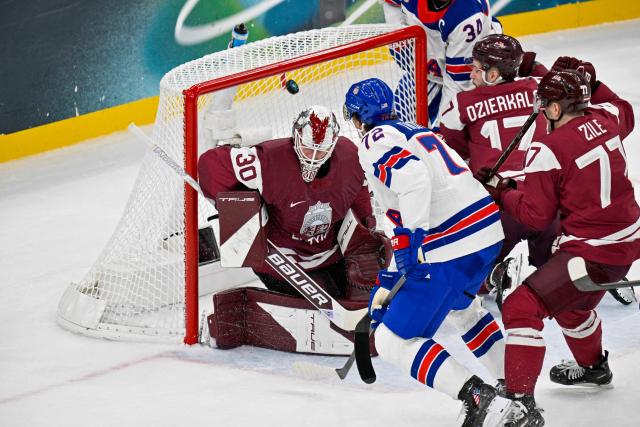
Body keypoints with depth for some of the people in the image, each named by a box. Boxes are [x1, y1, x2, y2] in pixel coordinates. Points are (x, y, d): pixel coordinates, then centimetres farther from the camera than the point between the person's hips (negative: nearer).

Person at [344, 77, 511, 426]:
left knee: (393, 341, -2)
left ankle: (474, 394, -17)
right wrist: (388, 281, 31)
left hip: (451, 251, -9)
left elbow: (411, 175, -25)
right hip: (489, 231, 9)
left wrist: (410, 238, -26)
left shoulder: (376, 140, -3)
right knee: (459, 306, 38)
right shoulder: (413, 132, 25)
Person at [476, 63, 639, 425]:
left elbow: (536, 215, -11)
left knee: (522, 308, -10)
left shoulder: (549, 151, -19)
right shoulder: (606, 119, -1)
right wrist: (590, 85, 26)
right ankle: (594, 367, 59)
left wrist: (500, 192, 3)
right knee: (571, 303, 34)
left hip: (593, 253, -9)